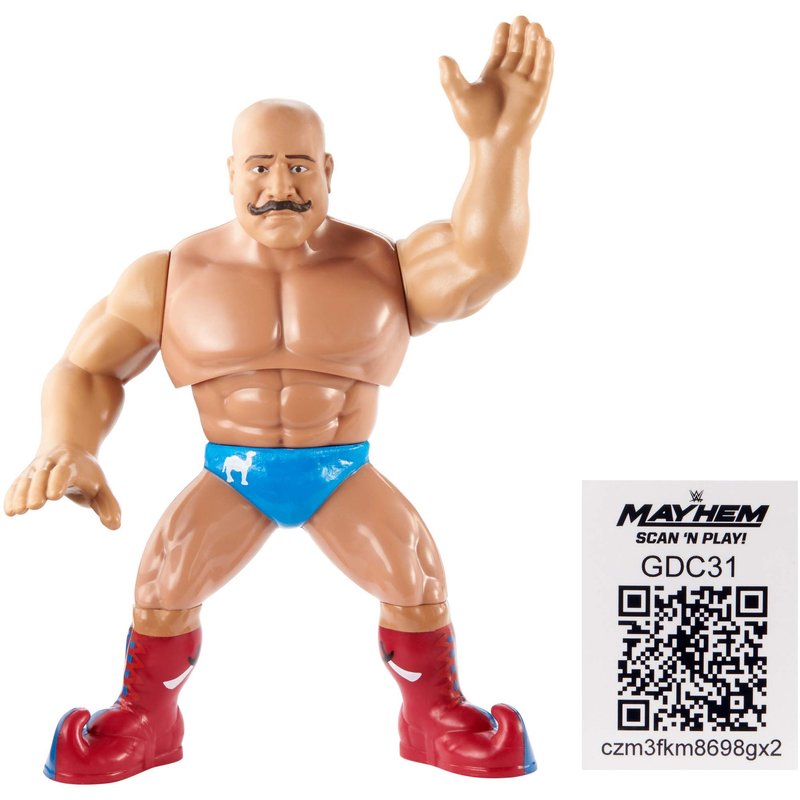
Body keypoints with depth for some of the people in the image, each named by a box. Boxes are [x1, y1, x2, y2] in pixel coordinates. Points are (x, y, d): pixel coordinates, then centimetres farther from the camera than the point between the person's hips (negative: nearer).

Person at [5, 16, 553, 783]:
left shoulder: (385, 267, -10)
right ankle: (145, 721, 8)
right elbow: (84, 370, -2)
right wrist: (66, 450, -23)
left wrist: (500, 139, -44)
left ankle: (436, 719, 5)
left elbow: (484, 261, -28)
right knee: (164, 582, -19)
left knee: (416, 574, -20)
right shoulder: (170, 275, -6)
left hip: (345, 474, 0)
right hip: (232, 475, 1)